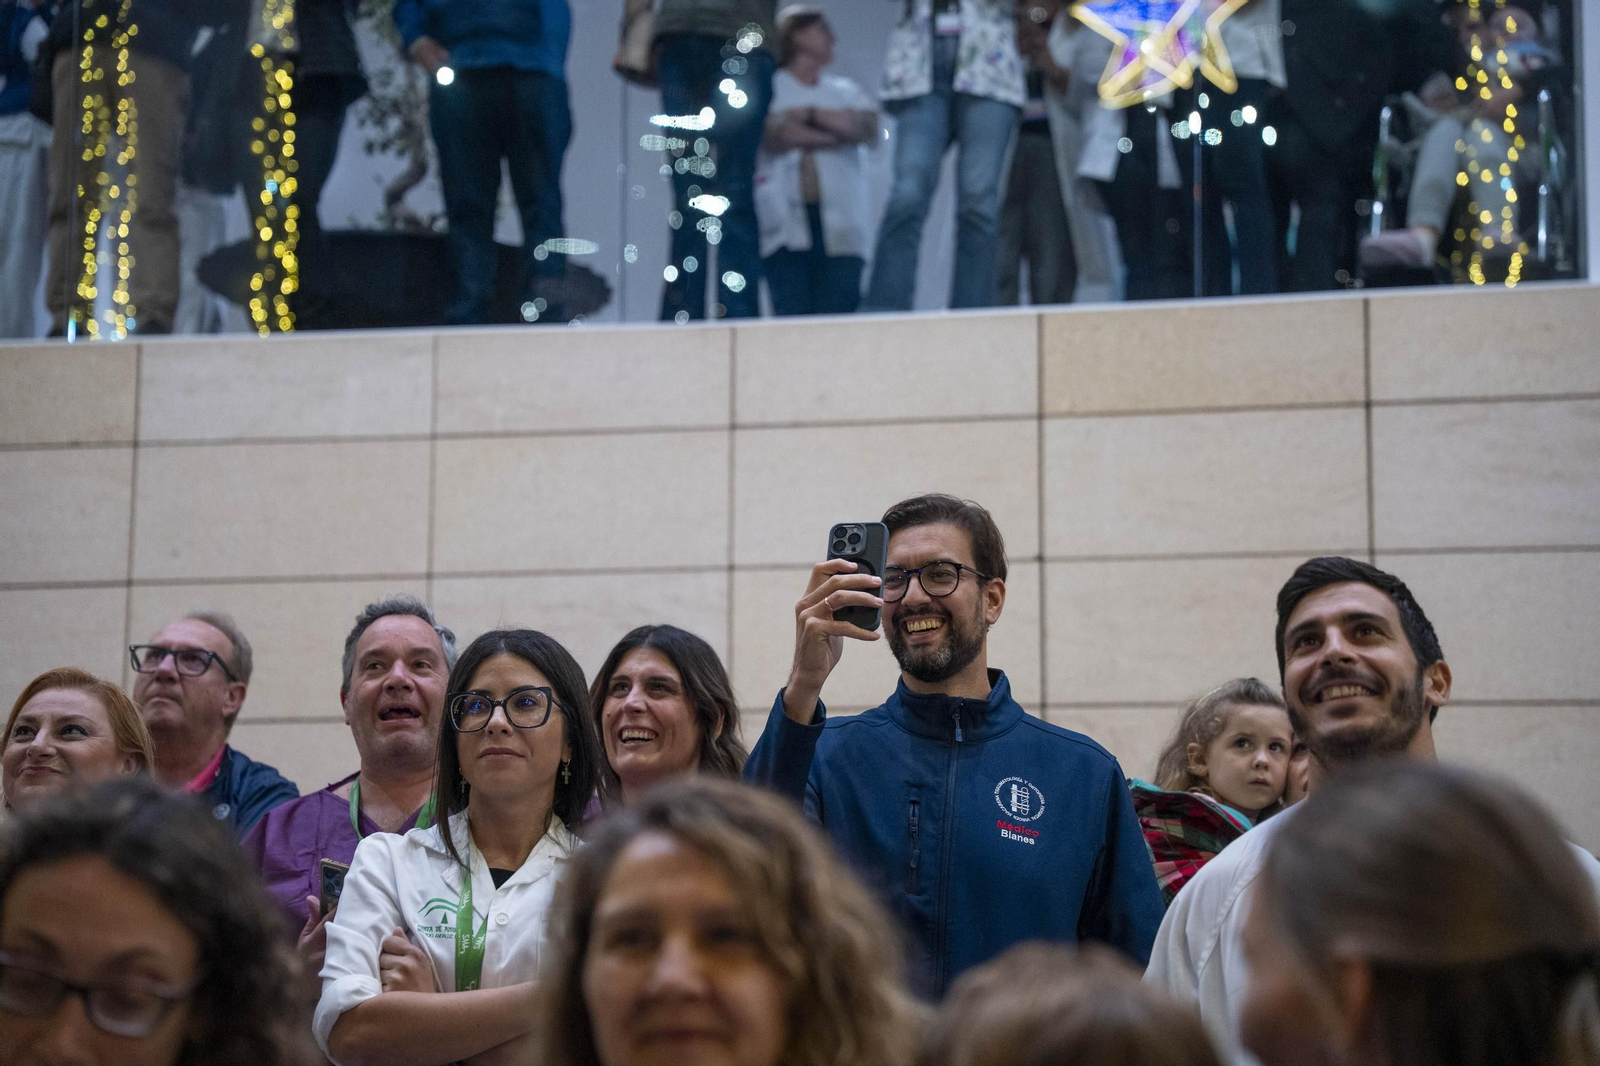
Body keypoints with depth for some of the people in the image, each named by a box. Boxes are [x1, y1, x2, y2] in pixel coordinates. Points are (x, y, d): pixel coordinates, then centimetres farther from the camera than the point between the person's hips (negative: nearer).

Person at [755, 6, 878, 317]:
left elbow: (868, 128, 4)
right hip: (786, 223, -3)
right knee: (793, 317, -14)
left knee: (839, 312, -11)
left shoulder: (845, 90, 24)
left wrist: (808, 114, 0)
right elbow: (772, 137, -7)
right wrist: (839, 133, 2)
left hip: (840, 224, 3)